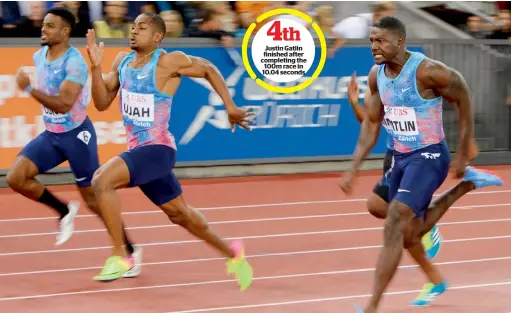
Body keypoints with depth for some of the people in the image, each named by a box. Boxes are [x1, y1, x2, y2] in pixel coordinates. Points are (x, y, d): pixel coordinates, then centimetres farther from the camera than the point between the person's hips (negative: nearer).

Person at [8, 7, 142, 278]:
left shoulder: (74, 62, -22)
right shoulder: (39, 56, 3)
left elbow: (63, 104, -32)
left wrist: (29, 88, -37)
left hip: (77, 134, -7)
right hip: (51, 134, 7)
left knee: (92, 197, 1)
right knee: (15, 178, -11)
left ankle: (130, 251, 17)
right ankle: (64, 211, 11)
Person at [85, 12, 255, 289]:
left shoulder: (167, 62, -14)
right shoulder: (122, 61, 7)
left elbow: (208, 69, -2)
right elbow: (102, 103, 6)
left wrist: (230, 108, -1)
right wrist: (96, 66, -7)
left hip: (158, 150, -8)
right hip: (138, 150, 8)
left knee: (102, 180, -27)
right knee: (178, 213, 21)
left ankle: (119, 257, -18)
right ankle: (231, 253, 41)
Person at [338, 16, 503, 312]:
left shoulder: (427, 71, -21)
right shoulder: (377, 75, 0)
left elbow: (465, 102, -10)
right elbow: (371, 124, 11)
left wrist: (463, 157, -7)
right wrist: (354, 168, 3)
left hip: (429, 157, -8)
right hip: (401, 158, 8)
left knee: (394, 227, -21)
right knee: (409, 238, 17)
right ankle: (465, 185, 36)